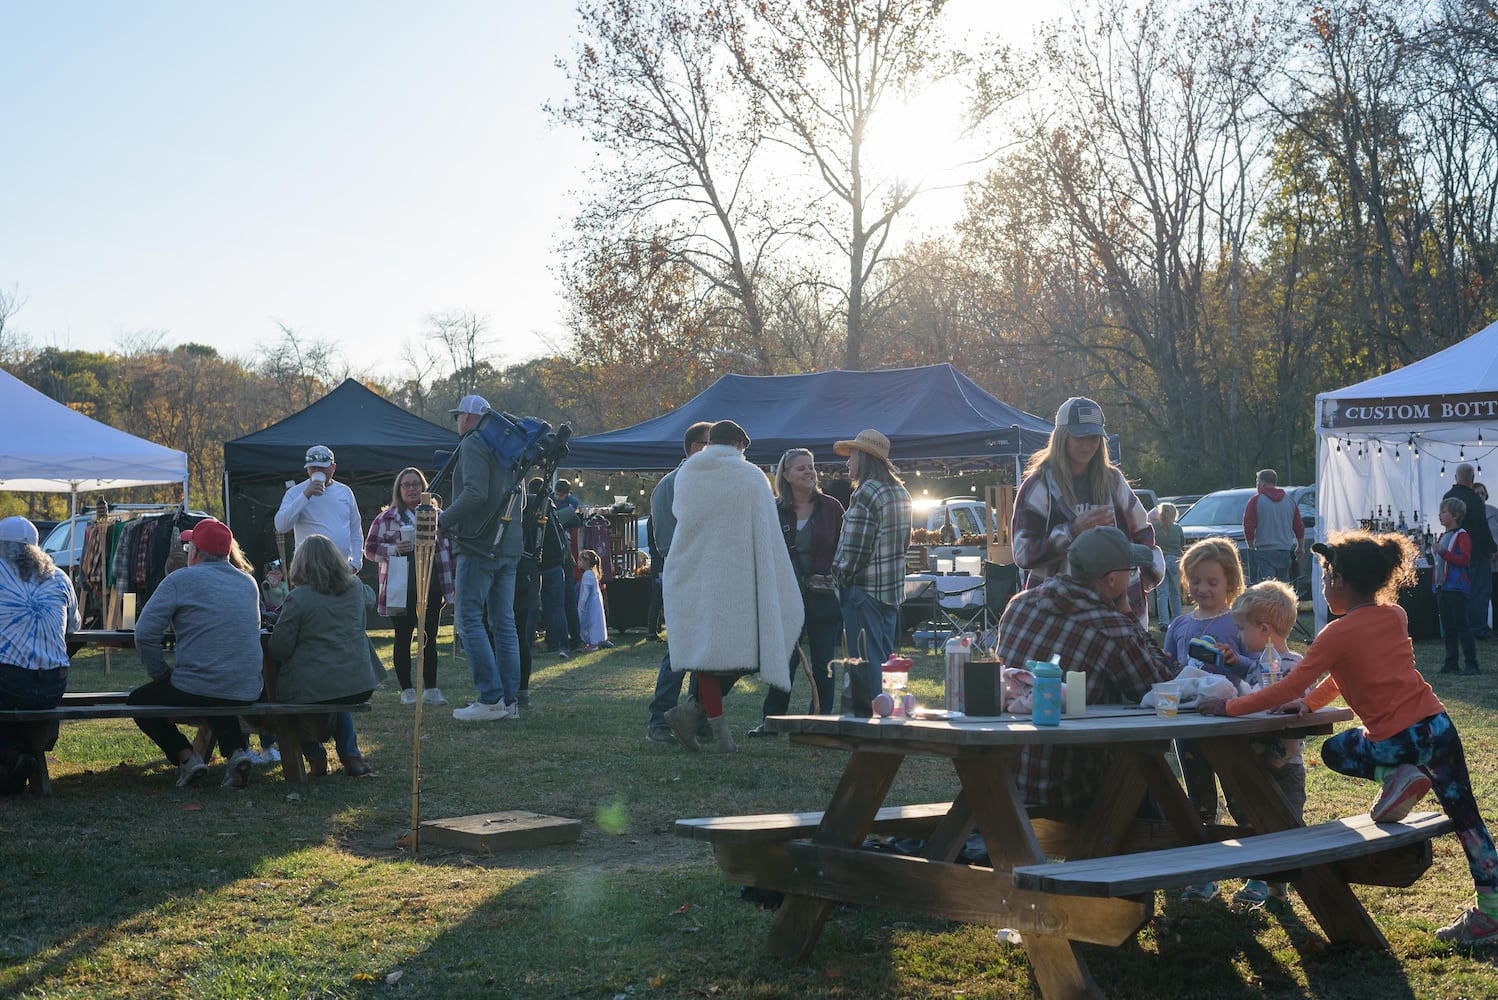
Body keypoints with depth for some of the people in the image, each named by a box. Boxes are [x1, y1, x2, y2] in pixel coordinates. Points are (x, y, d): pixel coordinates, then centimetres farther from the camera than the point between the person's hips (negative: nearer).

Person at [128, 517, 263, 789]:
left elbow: (144, 634, -10)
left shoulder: (181, 580, -5)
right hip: (248, 692, 5)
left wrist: (162, 674, 2)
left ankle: (185, 756, 2)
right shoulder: (249, 583, 13)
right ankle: (237, 749, 10)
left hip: (196, 689, -5)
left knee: (138, 701, 20)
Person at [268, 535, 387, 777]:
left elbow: (278, 650, -8)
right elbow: (370, 599, 31)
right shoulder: (355, 587, 4)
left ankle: (315, 757, 20)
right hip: (359, 685, 5)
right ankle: (351, 755, 25)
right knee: (338, 703, 39)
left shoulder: (298, 598, -12)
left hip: (312, 690, -5)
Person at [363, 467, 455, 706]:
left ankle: (430, 689, 10)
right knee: (403, 640, 3)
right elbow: (370, 548, 2)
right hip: (401, 590, -2)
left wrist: (449, 583, 9)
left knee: (429, 639, 4)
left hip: (431, 587, 2)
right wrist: (394, 549, -16)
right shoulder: (387, 518, 3)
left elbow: (447, 547, 15)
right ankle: (406, 690, 10)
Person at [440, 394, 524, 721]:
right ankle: (510, 700, 8)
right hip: (508, 546, 9)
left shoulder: (473, 444, -8)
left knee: (469, 619, -7)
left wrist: (444, 519, -12)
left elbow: (475, 493, -22)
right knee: (503, 622, 8)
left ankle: (491, 698, -13)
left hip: (480, 545, -9)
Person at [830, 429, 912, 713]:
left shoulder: (866, 493, -17)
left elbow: (854, 549, -20)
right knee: (884, 659, 15)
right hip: (892, 589, 9)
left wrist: (841, 573, -6)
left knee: (866, 661, -4)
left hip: (864, 590, -9)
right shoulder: (900, 492, 12)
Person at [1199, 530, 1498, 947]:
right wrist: (1310, 702, 22)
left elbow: (1287, 689, -9)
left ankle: (1395, 777, 1)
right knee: (1463, 814, 16)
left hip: (1395, 741, -6)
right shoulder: (1395, 616, 10)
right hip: (1438, 724, 6)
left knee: (1333, 751, 24)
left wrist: (1228, 707, -1)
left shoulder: (1336, 634, -10)